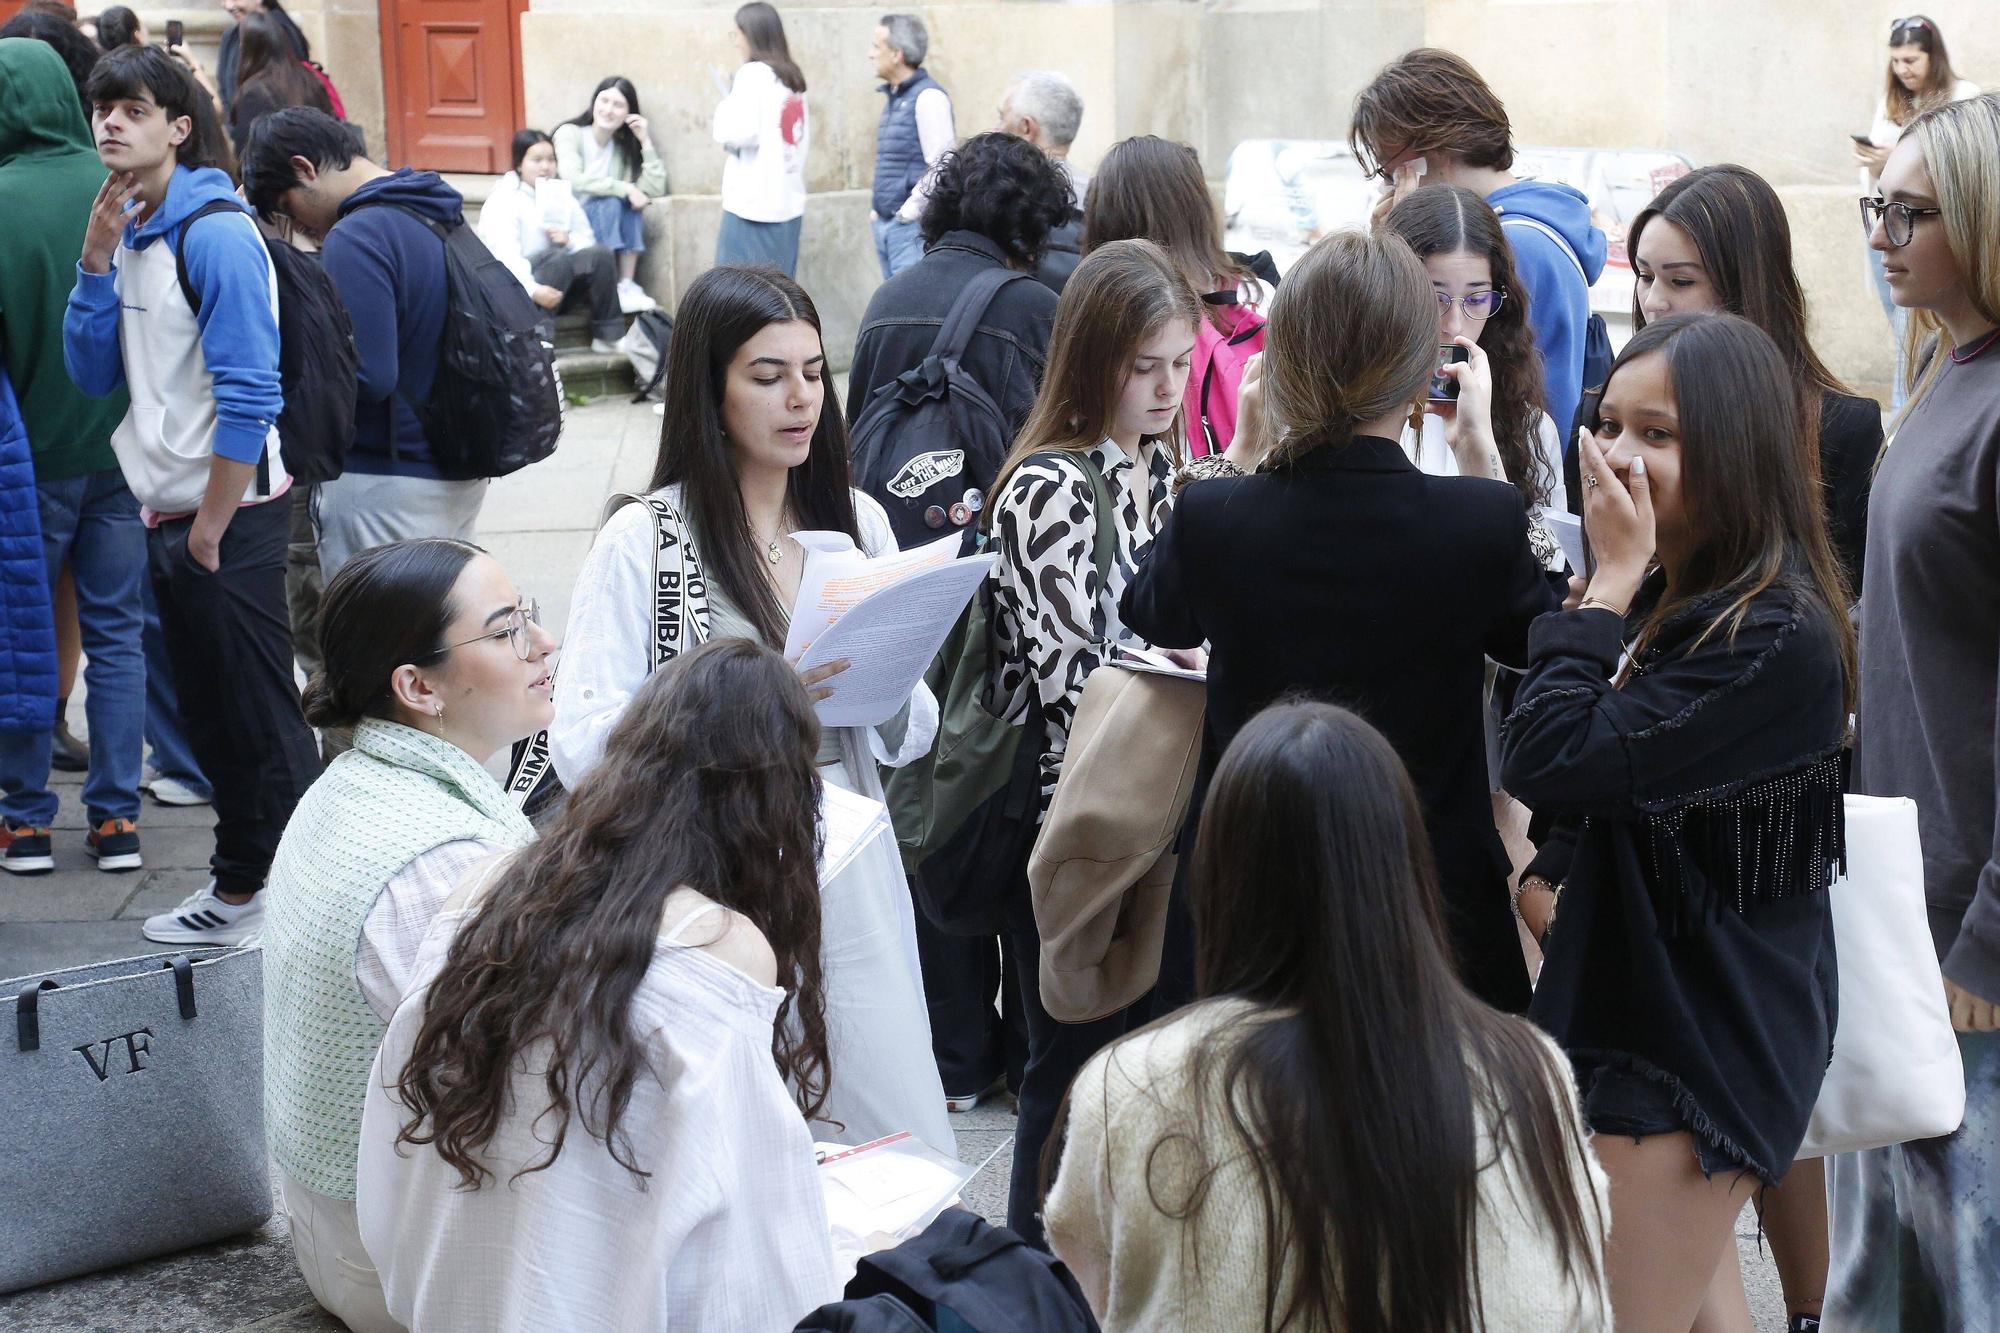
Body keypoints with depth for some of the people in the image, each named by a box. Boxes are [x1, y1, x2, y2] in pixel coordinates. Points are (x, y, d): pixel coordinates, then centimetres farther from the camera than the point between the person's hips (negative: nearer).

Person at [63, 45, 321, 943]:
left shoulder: (214, 234, -16)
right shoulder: (128, 232, 9)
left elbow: (250, 392, -19)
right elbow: (93, 374, 6)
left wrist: (212, 522, -15)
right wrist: (96, 262, -6)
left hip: (230, 514, -8)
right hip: (169, 511, 8)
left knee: (260, 715, -1)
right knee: (208, 709, 16)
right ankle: (242, 878, 28)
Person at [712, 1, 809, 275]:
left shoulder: (753, 73, -8)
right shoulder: (793, 78, 15)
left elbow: (741, 133, -17)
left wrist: (725, 110, 2)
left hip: (754, 203, -8)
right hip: (788, 203, 8)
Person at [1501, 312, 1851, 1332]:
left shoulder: (1776, 637, -24)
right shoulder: (1662, 597, 7)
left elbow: (1550, 762, -28)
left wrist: (1611, 579, -21)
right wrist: (1549, 873, -3)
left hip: (1701, 1034, -9)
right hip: (1633, 990, 10)